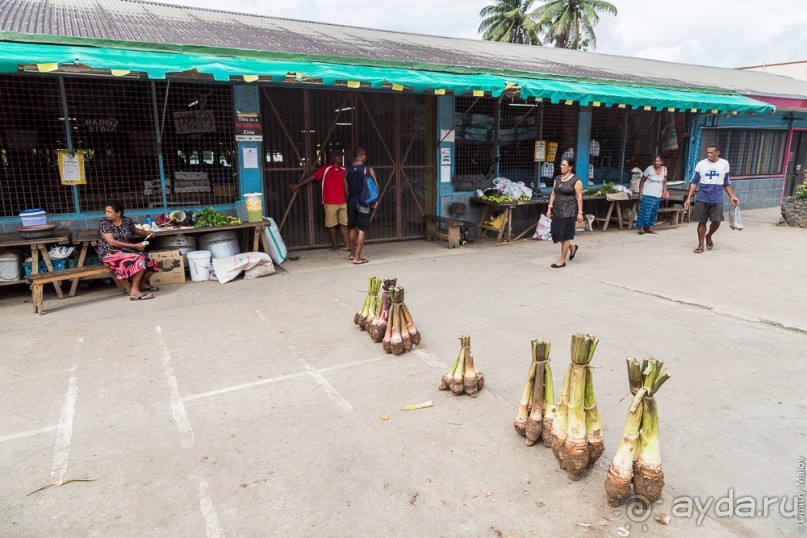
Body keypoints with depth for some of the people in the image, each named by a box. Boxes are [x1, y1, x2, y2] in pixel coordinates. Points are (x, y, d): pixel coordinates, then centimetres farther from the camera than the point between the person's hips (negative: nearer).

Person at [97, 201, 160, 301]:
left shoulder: (127, 220, 5)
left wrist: (146, 233, 6)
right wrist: (134, 246, -21)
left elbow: (134, 230, 27)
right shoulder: (103, 222, -9)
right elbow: (112, 242, -18)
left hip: (126, 251, 6)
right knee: (139, 260, -30)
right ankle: (134, 291, -27)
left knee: (151, 263, -7)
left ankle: (142, 284, 21)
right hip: (110, 254, -6)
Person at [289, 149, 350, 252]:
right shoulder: (325, 169, -3)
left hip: (343, 202, 3)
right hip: (330, 203, -3)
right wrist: (298, 185, 5)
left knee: (344, 224, 4)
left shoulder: (344, 170, 8)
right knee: (331, 225, 5)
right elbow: (312, 177, 2)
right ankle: (335, 245, 17)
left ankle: (347, 245, 7)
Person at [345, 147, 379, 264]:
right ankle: (357, 257, -4)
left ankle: (352, 253, 28)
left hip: (351, 203, 5)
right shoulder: (368, 169, -6)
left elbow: (346, 188, 9)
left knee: (352, 228, 17)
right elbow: (375, 186, -7)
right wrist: (375, 201, 3)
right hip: (363, 203, -4)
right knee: (362, 230, -2)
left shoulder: (347, 170, 5)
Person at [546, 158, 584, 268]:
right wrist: (549, 208, 8)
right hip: (557, 210, 7)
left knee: (564, 235, -3)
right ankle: (572, 247, 36)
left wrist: (580, 212, -12)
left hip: (568, 211, -7)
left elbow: (579, 197, -10)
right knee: (556, 233, 9)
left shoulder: (576, 180, -8)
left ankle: (562, 260, 7)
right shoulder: (557, 178, 11)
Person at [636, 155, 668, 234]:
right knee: (645, 210, -10)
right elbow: (642, 181, -4)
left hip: (657, 195, 5)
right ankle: (641, 227, -6)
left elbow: (664, 182, 14)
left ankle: (649, 227, 18)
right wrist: (640, 194, -8)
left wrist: (664, 192, 7)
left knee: (654, 212, 9)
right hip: (647, 194, -5)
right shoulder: (649, 169, -9)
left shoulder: (664, 169, 4)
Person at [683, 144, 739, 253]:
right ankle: (701, 245, 12)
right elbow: (694, 182, 3)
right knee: (702, 222, 2)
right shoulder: (701, 164, 2)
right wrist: (688, 198, -4)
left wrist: (732, 196, 11)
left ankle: (709, 237, 24)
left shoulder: (724, 164, 6)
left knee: (716, 221, -6)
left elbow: (727, 183, 15)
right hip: (702, 198, -1)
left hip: (717, 199, 1)